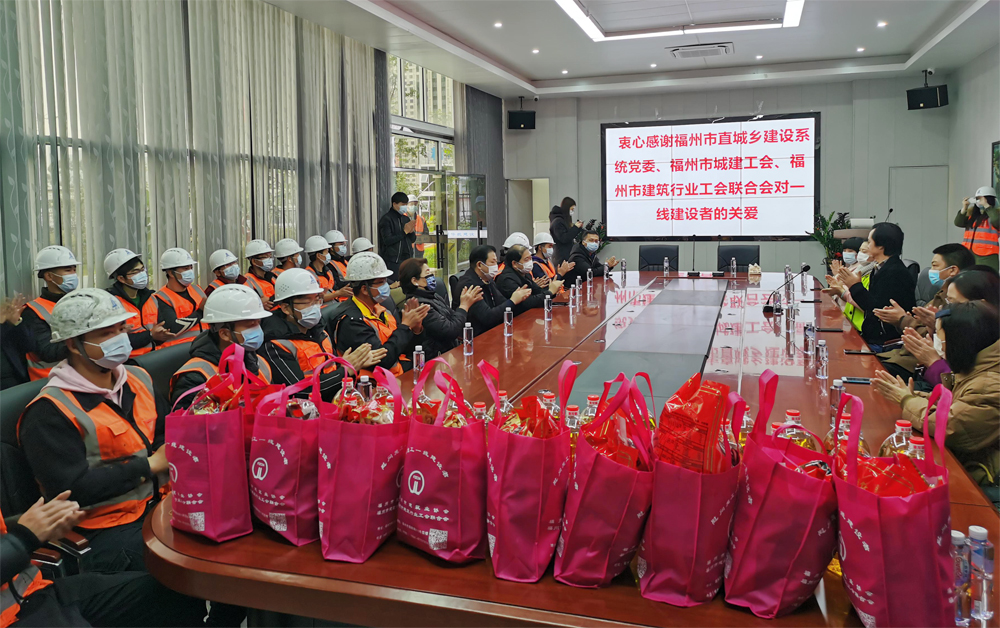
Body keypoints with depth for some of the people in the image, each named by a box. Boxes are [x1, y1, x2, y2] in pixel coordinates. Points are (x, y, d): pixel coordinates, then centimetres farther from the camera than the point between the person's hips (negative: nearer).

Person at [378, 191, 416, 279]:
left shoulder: (406, 218, 16)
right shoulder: (386, 219, -5)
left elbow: (413, 239, 18)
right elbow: (387, 240, -15)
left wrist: (411, 232, -5)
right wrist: (404, 231, -14)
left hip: (407, 258, 6)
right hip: (392, 261, -6)